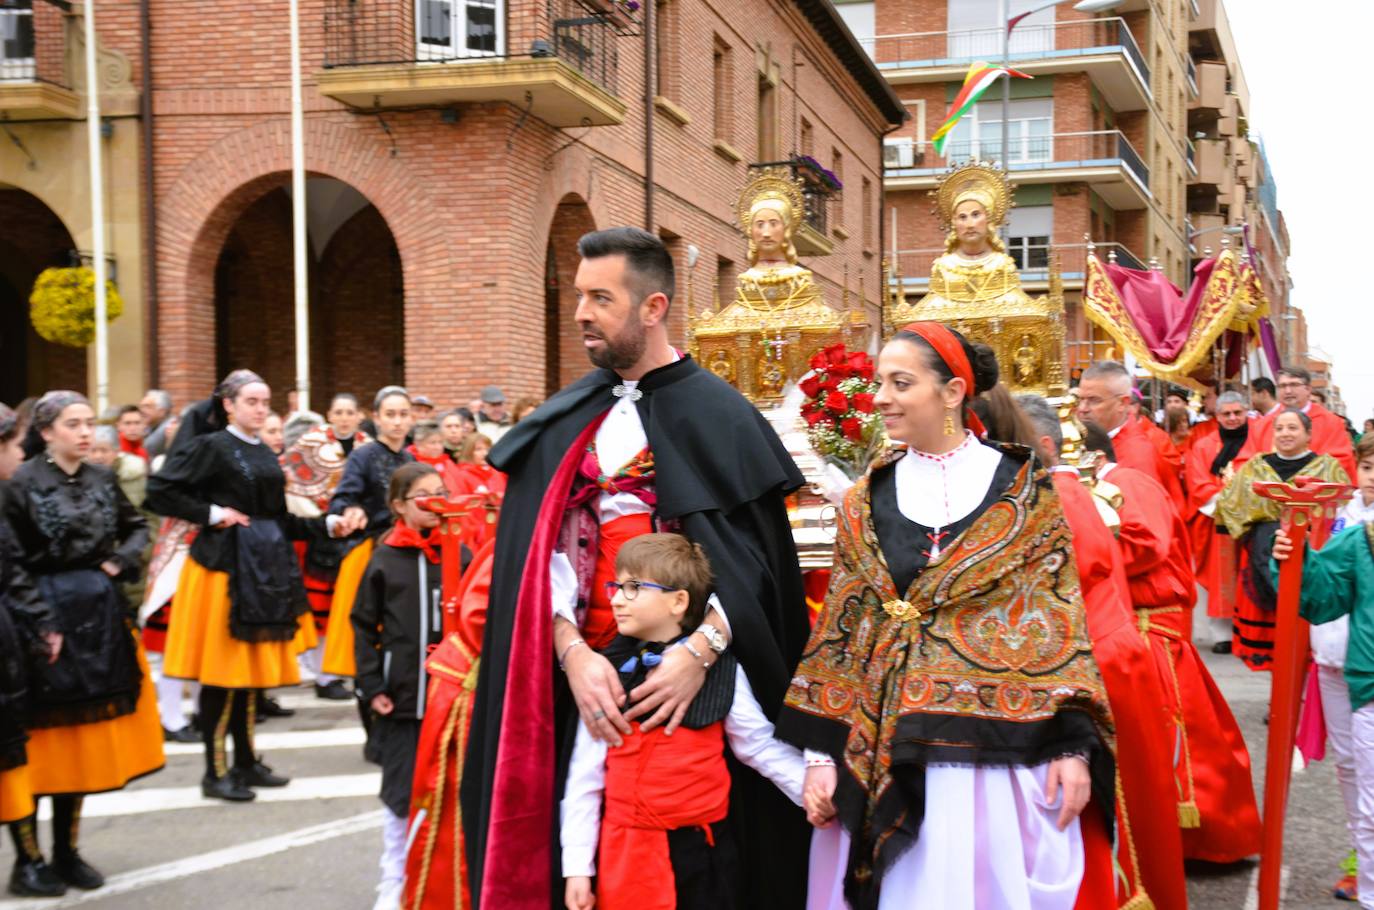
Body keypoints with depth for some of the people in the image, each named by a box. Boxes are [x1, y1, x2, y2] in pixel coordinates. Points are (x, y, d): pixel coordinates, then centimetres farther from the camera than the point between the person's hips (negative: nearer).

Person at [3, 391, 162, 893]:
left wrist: (121, 561, 1)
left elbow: (138, 527, 19)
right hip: (45, 616, -6)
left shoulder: (102, 479, 7)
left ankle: (67, 851, 22)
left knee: (85, 735, 11)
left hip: (97, 617, 6)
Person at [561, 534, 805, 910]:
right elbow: (584, 775, 1)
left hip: (698, 852, -1)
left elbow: (762, 746, 4)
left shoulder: (722, 673, -3)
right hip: (623, 856, 1)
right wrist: (577, 866, 0)